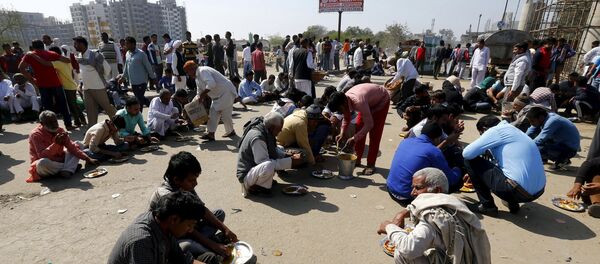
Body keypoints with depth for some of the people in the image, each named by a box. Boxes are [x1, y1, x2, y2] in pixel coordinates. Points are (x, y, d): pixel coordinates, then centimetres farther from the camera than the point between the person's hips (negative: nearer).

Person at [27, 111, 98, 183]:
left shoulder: (60, 131, 0)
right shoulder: (35, 134, -15)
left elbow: (72, 147, -4)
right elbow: (42, 155, -26)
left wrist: (87, 159, -13)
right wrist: (56, 143, -39)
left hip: (60, 160, 6)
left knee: (77, 145, -4)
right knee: (42, 163, -39)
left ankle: (67, 170, -26)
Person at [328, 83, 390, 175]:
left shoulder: (358, 102, -44)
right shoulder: (345, 100, -20)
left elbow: (369, 124, -39)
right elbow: (346, 119, -3)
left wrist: (354, 138, -38)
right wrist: (342, 134, -15)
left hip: (382, 100, -7)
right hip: (369, 101, 7)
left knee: (374, 133, -11)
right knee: (359, 128, 1)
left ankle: (371, 164, -2)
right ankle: (357, 159, 13)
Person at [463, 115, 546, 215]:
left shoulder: (495, 130, -6)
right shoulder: (511, 129, 20)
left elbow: (467, 153, -12)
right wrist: (477, 174, 37)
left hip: (519, 190, -9)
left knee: (470, 161, 0)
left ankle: (487, 205, 9)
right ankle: (513, 203, 22)